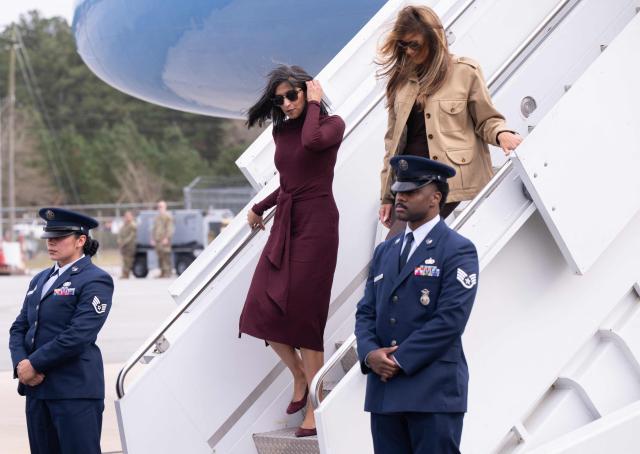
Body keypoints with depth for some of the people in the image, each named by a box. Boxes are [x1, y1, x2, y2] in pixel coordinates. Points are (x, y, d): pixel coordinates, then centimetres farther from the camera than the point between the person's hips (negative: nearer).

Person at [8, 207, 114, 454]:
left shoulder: (95, 280, -7)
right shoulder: (40, 279, 18)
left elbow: (78, 335, -16)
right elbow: (19, 327, 14)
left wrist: (34, 364, -14)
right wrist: (21, 364, -6)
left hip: (75, 390, -7)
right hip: (36, 388, 7)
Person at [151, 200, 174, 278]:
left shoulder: (168, 216, -3)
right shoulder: (157, 217, 23)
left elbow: (170, 228, -12)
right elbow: (154, 229, 25)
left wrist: (166, 238, -20)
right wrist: (153, 239, 14)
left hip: (165, 240, -8)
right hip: (158, 241, 8)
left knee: (166, 257, -11)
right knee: (160, 258, 8)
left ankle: (167, 273, -12)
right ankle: (162, 273, 12)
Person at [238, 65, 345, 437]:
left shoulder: (332, 125, -5)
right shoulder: (282, 131, 13)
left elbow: (312, 141, -29)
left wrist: (313, 104, -14)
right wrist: (261, 208, 30)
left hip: (316, 223, -7)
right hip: (285, 223, 7)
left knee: (304, 315, -8)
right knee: (264, 309, -2)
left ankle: (316, 407, 1)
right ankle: (299, 376, 22)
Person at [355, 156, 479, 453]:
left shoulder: (458, 250, -4)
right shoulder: (384, 251, 18)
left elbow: (450, 318, -13)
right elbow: (366, 312, 14)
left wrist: (400, 359, -13)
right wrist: (370, 353, -6)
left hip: (434, 392, -6)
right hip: (384, 390, 6)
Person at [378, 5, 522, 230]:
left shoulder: (464, 71, 0)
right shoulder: (400, 80, 13)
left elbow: (486, 120, 6)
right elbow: (393, 140, 15)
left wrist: (501, 134, -19)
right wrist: (387, 196, 13)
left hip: (455, 185, -4)